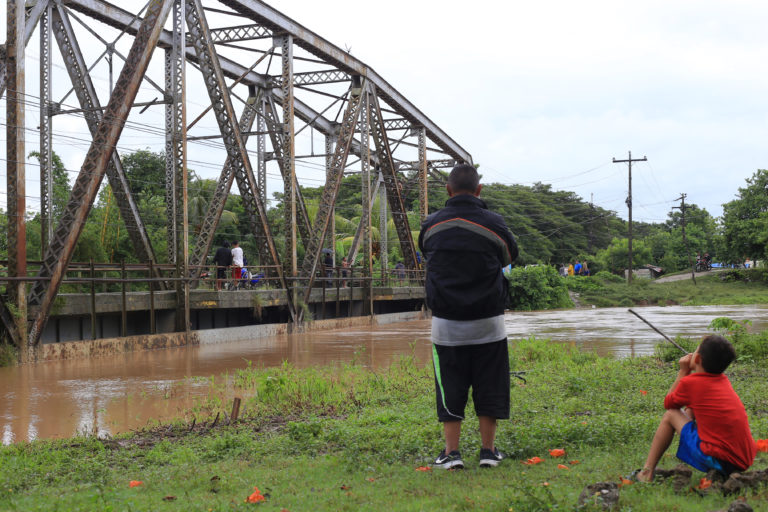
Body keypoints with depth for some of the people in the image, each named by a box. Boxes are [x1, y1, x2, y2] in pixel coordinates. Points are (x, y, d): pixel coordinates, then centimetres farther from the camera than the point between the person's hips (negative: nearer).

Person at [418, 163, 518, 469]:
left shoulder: (431, 225, 0)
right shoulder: (492, 223, -5)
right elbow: (509, 257, 12)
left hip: (446, 321, 1)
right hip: (487, 321, -1)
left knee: (450, 387, 7)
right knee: (488, 385, 9)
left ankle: (451, 452, 6)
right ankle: (488, 450, 14)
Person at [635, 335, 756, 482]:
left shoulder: (690, 382, -7)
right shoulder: (724, 380, 13)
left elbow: (668, 404, 13)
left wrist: (683, 372, 14)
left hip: (719, 461, -7)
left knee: (670, 415, 8)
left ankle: (647, 473, 11)